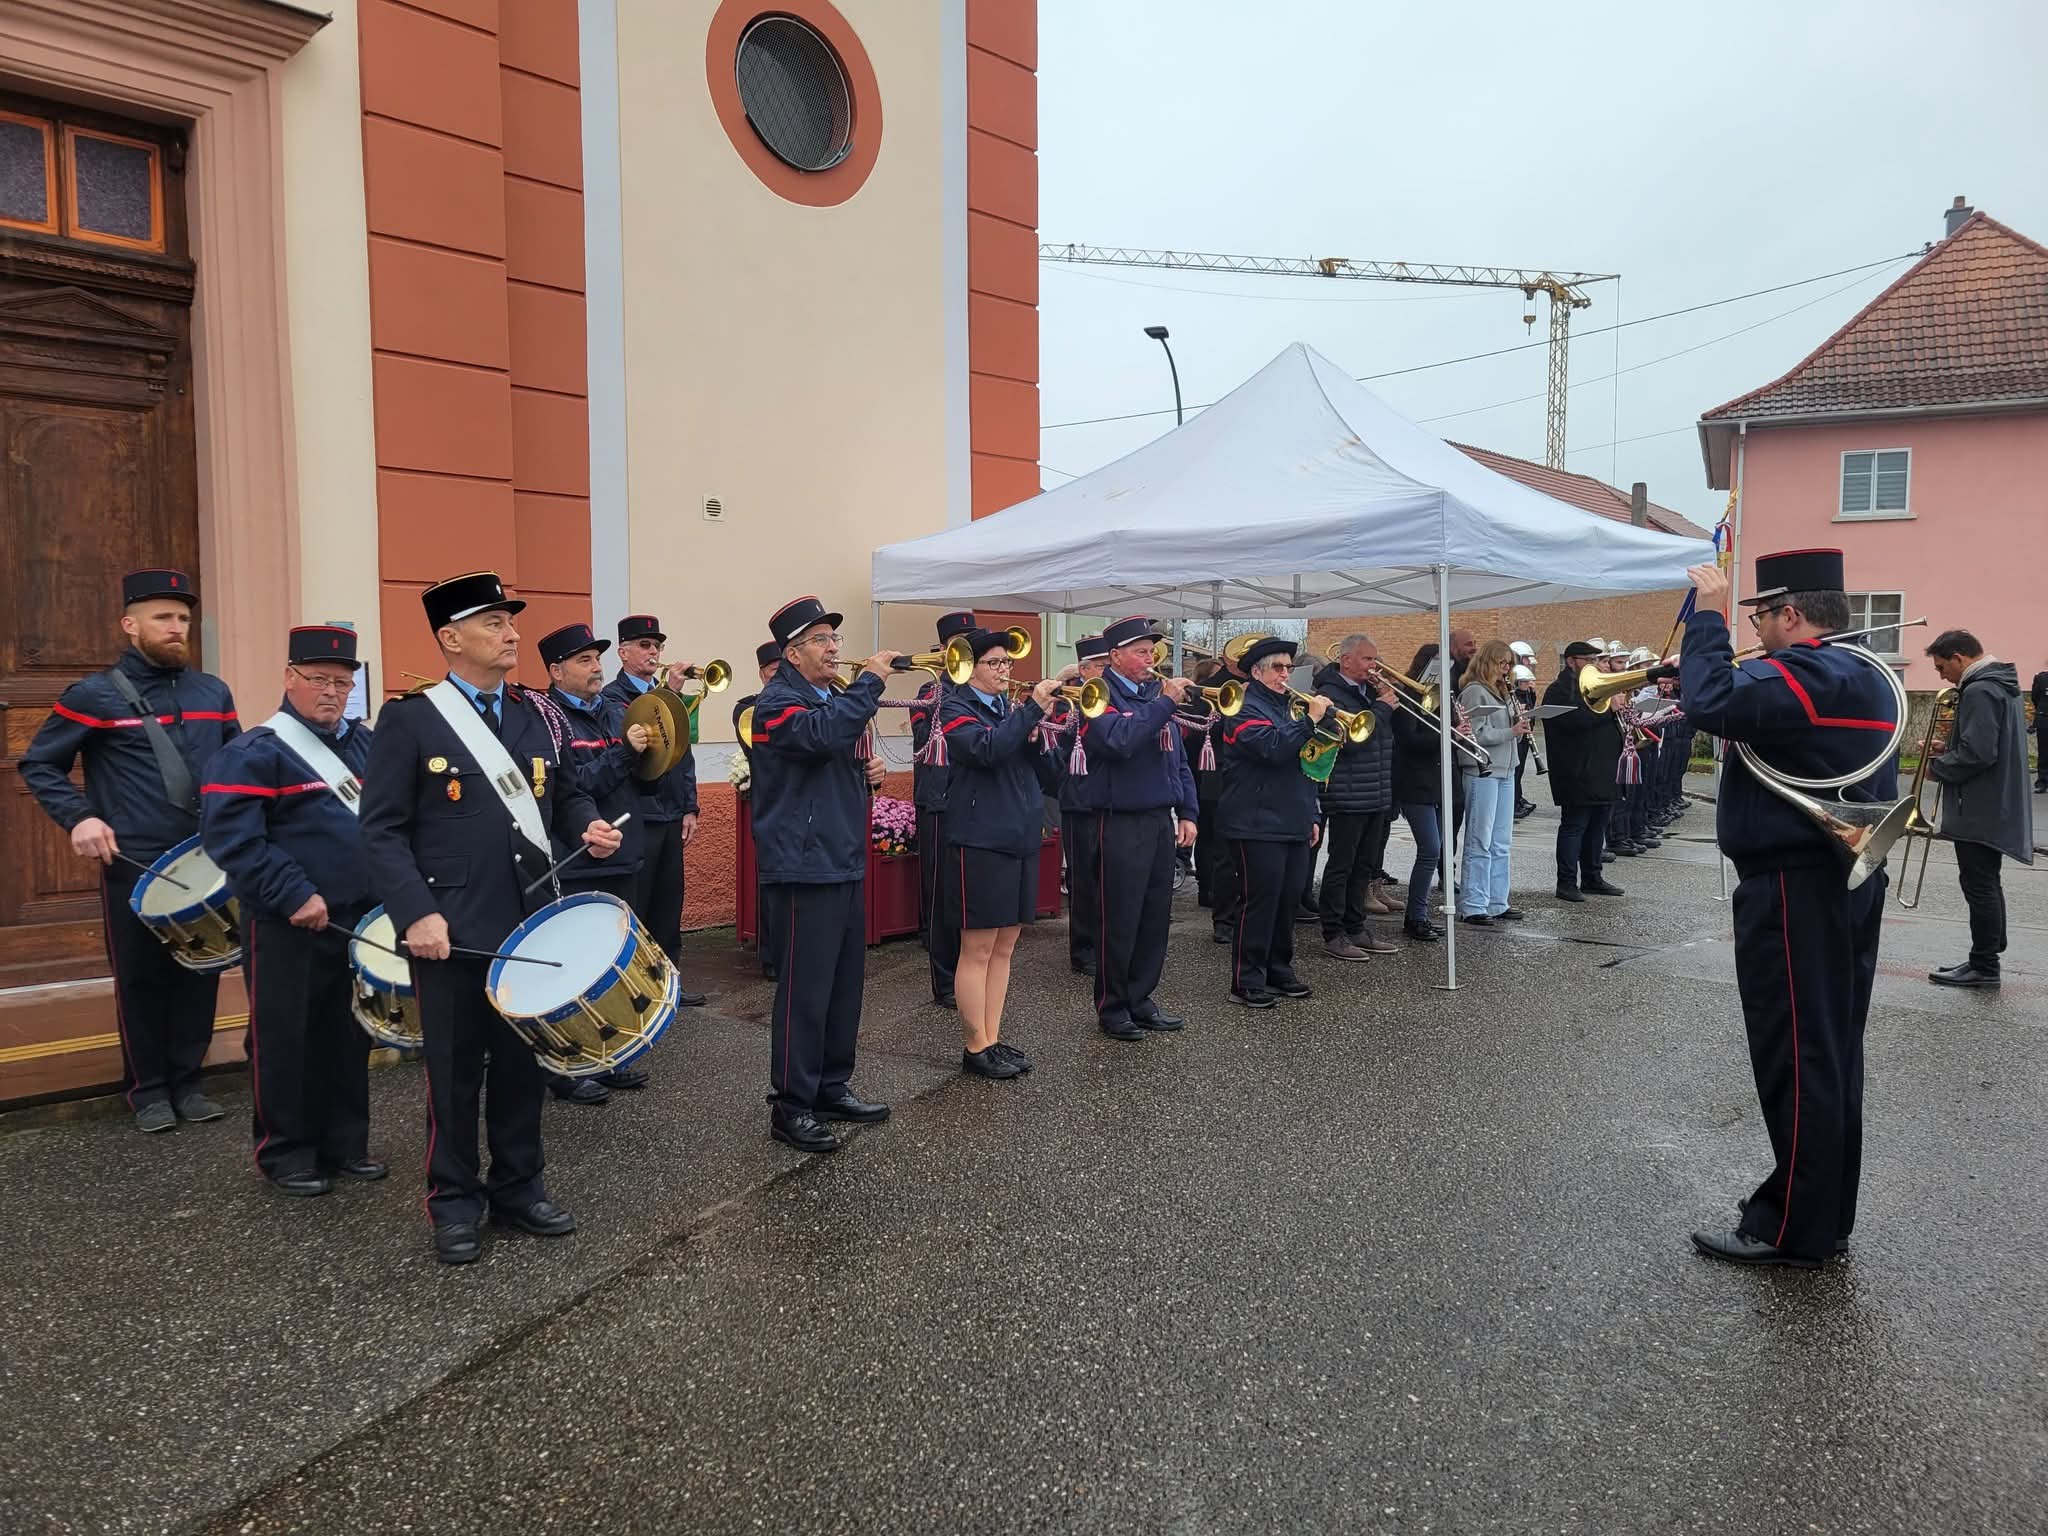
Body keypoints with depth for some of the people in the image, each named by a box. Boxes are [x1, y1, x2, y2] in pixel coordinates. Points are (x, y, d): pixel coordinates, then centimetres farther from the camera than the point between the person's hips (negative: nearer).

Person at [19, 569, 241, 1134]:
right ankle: (149, 1091, 20)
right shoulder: (96, 695, -4)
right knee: (140, 980, 6)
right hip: (133, 868, -3)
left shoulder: (213, 692, 8)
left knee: (200, 973, 8)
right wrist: (78, 817, -13)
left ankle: (187, 1083, 22)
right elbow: (38, 764, 1)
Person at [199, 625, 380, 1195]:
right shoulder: (253, 753, -10)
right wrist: (295, 895, -21)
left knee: (348, 1035, 13)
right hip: (286, 926, -6)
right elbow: (230, 838, -17)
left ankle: (344, 1143, 26)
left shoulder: (366, 743, 10)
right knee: (285, 1038, 5)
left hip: (358, 920, 6)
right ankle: (286, 1154, 19)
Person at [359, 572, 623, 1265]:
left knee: (524, 1062, 14)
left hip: (534, 922, 5)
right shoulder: (408, 718, -7)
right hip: (454, 931, -5)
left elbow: (564, 792, 20)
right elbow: (381, 830, -9)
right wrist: (417, 914, -18)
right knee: (456, 1070, 8)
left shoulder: (536, 713, 10)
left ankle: (518, 1187, 29)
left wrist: (590, 825, -2)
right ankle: (454, 1203, 24)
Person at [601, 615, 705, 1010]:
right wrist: (669, 693, -25)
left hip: (671, 817, 6)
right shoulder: (613, 696, -4)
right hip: (637, 817, -6)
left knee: (669, 902, 11)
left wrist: (689, 808, 10)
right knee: (634, 906, -1)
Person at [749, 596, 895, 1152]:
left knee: (844, 984, 14)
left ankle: (832, 1086, 27)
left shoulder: (834, 697, 18)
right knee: (805, 990, -5)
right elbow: (822, 734, -33)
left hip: (845, 863, 9)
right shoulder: (778, 701, -10)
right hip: (803, 867, -9)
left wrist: (869, 772, 5)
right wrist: (870, 680, -24)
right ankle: (791, 1106, 6)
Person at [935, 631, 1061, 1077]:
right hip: (980, 840, -7)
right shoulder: (956, 709, -3)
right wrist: (1032, 709, -23)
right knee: (978, 949, -1)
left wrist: (1037, 732, -5)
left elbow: (1048, 778, 10)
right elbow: (988, 749, -25)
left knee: (1004, 948, 11)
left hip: (1021, 838, 7)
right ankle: (975, 1047, 9)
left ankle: (993, 1039, 20)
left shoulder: (1013, 708, 15)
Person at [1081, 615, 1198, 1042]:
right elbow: (1119, 739, -28)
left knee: (1156, 915, 11)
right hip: (1122, 824, -7)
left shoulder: (1155, 693, 13)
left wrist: (1187, 811, 10)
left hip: (1161, 820, 7)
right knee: (1121, 920, 0)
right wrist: (1164, 703, -26)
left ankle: (1140, 998, 23)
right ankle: (1112, 1008, 12)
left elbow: (1178, 759, 16)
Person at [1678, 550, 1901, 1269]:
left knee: (1797, 1062, -2)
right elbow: (1761, 714, 21)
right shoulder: (1864, 674, 15)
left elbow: (1712, 705, -31)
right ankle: (1826, 1212, 28)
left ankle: (1793, 1230, 7)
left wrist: (1707, 617, -19)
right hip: (1851, 884, 10)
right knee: (1831, 1058, 16)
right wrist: (1704, 669, 9)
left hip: (1794, 892, -10)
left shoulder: (1805, 674, -18)